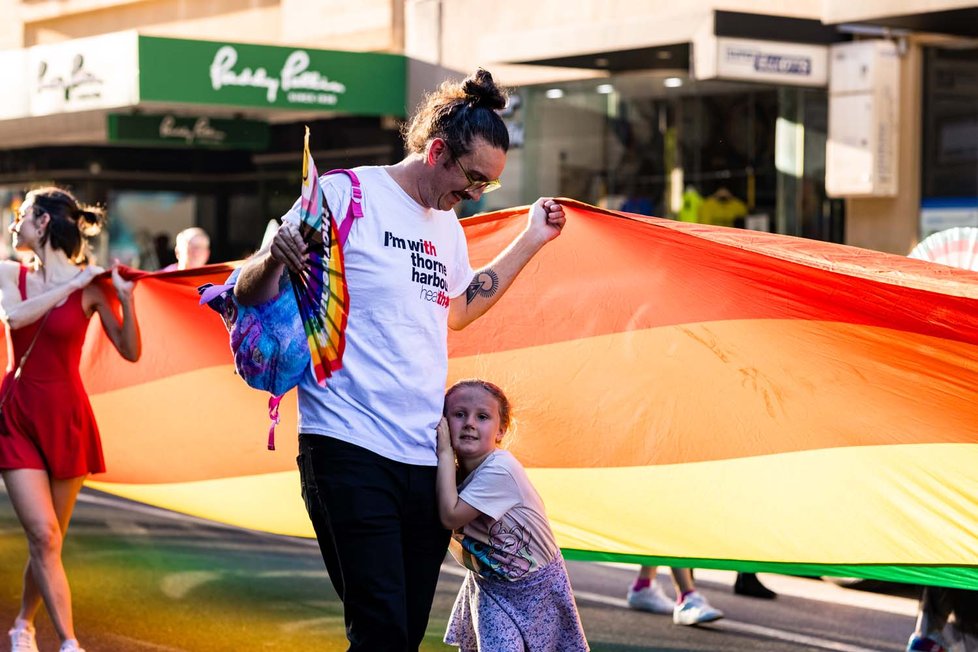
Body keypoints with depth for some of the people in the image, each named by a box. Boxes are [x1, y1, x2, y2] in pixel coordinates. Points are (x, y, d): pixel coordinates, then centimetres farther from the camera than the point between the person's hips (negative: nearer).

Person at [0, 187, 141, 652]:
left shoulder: (90, 286, -5)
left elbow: (130, 352, -10)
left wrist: (125, 299, -24)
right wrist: (71, 284, -17)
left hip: (65, 420, -1)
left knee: (48, 539, 7)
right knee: (43, 535, -11)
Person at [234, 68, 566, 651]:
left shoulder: (448, 226, 18)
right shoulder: (345, 195, -4)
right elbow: (252, 294, -4)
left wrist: (531, 240, 30)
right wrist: (274, 258, -27)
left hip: (425, 456, 7)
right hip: (350, 451, -7)